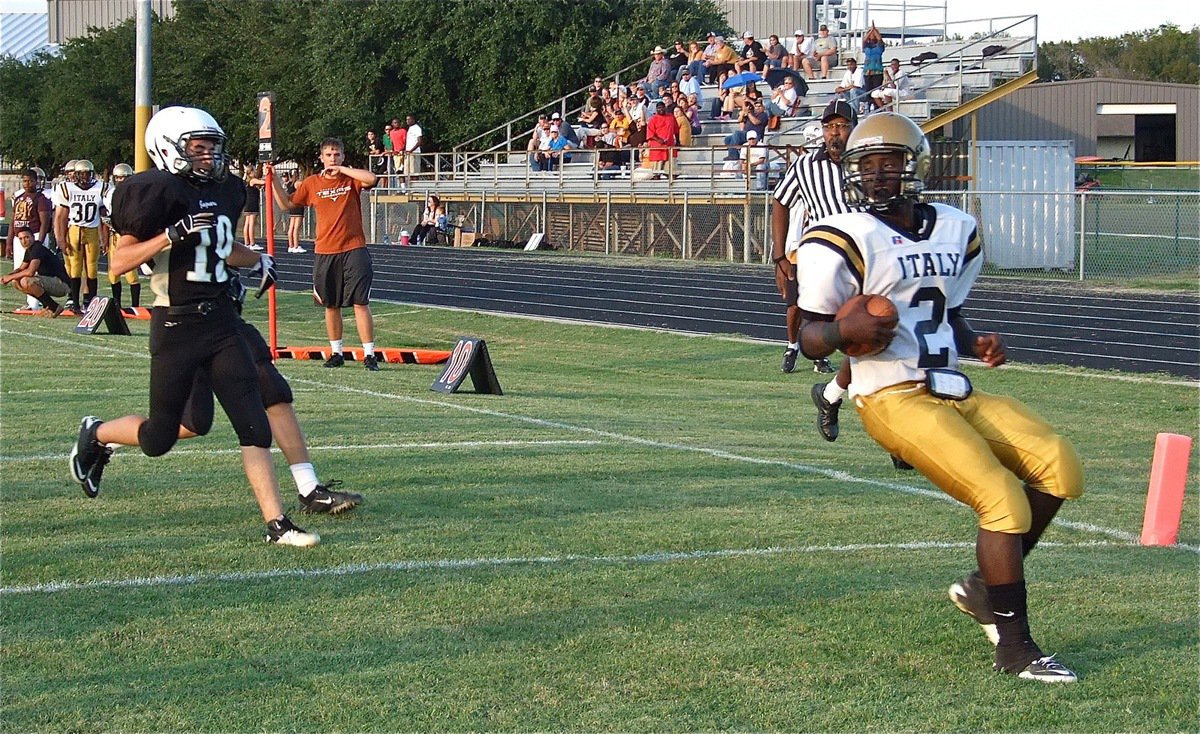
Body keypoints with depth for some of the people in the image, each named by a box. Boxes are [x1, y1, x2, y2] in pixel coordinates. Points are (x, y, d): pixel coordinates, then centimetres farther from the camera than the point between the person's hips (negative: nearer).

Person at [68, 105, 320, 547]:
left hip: (221, 322, 6)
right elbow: (120, 262, -17)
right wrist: (174, 234, -26)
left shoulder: (223, 192, 10)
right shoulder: (159, 194, -13)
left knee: (254, 425, -4)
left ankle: (277, 523, -4)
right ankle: (95, 435, 37)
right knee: (159, 439, 7)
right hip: (176, 326, -6)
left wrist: (258, 261, 39)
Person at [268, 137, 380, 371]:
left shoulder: (351, 179, 0)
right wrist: (273, 181, 4)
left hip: (354, 249, -3)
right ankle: (336, 353, 22)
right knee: (330, 306, 10)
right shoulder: (312, 183, 7)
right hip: (325, 253, 3)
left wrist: (340, 169, -16)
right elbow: (286, 203, 15)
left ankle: (369, 355, -4)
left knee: (361, 303, -7)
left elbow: (371, 179, -22)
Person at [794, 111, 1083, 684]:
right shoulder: (844, 241, -8)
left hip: (957, 393, 7)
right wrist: (846, 330, -26)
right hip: (894, 398, -7)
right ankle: (1014, 648, -6)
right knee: (1004, 502, -18)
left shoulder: (956, 231, 12)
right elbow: (811, 338, -5)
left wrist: (977, 344, 4)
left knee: (1060, 470, -4)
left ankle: (988, 588, 12)